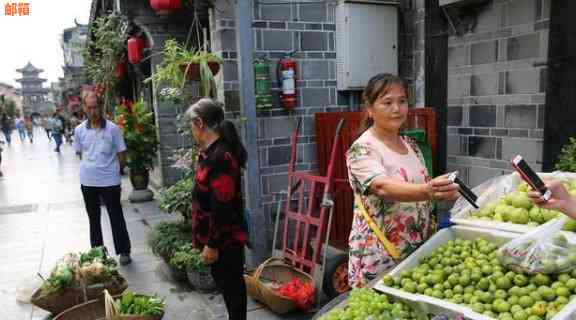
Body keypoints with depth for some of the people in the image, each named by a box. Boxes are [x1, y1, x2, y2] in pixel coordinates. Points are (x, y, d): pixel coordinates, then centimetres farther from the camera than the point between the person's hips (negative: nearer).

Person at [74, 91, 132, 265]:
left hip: (109, 181, -3)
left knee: (116, 217, 4)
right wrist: (91, 166, 3)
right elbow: (80, 153, 12)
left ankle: (124, 251, 17)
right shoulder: (79, 130, 1)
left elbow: (120, 153, -1)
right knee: (93, 218, 17)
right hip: (87, 181, 4)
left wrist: (109, 167, -3)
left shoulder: (112, 128, -8)